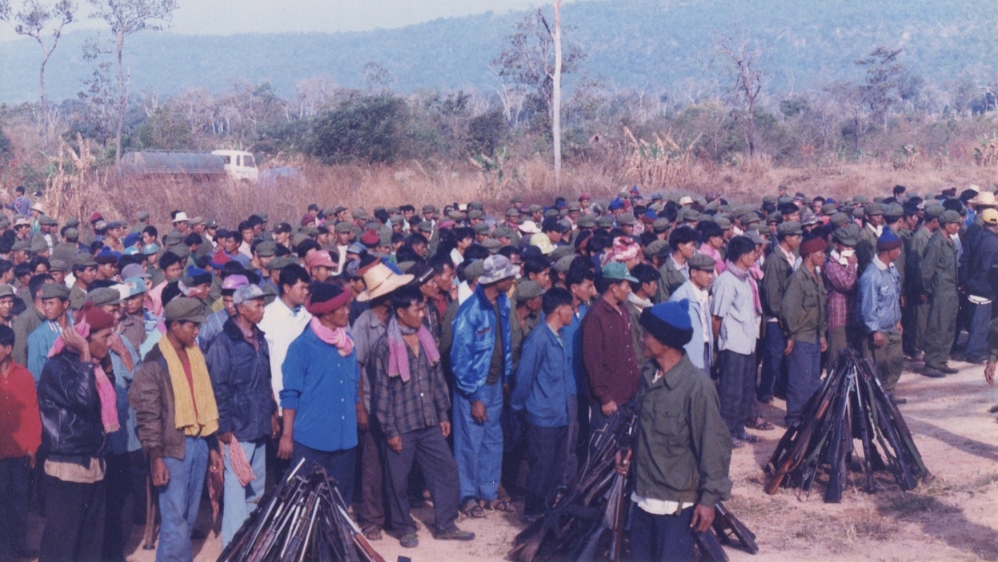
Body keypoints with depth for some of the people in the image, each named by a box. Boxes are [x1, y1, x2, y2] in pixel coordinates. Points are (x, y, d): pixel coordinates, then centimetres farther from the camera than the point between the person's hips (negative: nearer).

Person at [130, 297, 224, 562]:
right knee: (174, 518, -5)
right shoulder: (155, 362, -8)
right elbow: (148, 414, -10)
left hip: (198, 443, 6)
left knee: (189, 517, 12)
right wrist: (156, 457, -14)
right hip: (173, 448, -6)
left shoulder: (195, 355, 11)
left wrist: (213, 445, 15)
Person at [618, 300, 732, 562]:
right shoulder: (648, 374, 2)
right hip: (643, 494, 7)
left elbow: (713, 445, -16)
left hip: (676, 502, -7)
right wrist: (630, 449, 3)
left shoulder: (696, 385, -21)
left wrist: (709, 497, -15)